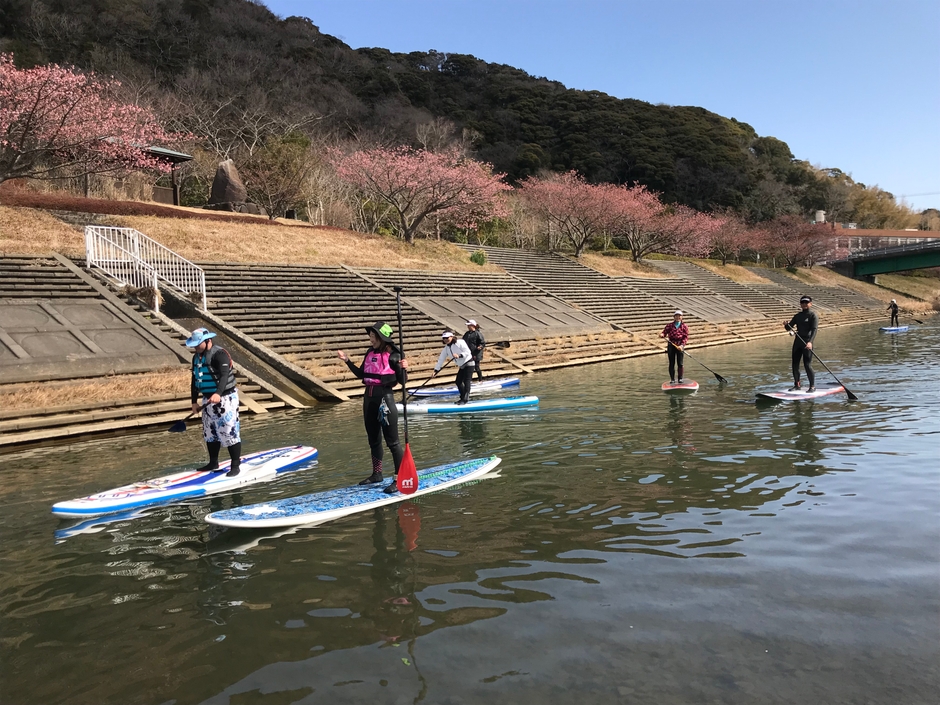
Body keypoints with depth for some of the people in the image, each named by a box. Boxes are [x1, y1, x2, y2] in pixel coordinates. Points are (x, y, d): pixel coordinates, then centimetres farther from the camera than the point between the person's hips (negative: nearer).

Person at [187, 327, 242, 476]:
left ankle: (235, 466, 2)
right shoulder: (196, 357, 9)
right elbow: (195, 380, 18)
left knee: (230, 433, -5)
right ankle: (213, 463, 32)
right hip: (208, 400, 9)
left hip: (225, 398, -9)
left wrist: (218, 394, -47)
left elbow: (224, 376, -32)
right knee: (210, 433, 17)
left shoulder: (219, 354, -18)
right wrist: (194, 401, 17)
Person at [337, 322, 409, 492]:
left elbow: (402, 382, -12)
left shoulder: (393, 355, -13)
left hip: (385, 397, -7)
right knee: (373, 439, 17)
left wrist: (403, 369, -30)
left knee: (392, 441, -4)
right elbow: (361, 374, 18)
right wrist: (347, 361, 12)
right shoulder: (370, 353, 6)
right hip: (369, 397, 8)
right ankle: (377, 474, 31)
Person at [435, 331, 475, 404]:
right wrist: (436, 370, 0)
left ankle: (465, 399, -12)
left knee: (466, 381, -12)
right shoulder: (446, 348, 3)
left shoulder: (460, 342, -17)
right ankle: (463, 397, 20)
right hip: (461, 366, 8)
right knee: (458, 381, 8)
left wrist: (459, 355, -36)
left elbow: (468, 352, -22)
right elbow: (441, 359, 5)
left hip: (468, 363, -8)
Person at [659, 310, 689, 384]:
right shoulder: (669, 325, 8)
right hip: (671, 345, 1)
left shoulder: (684, 326, 5)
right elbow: (664, 332, 0)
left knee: (680, 364, 0)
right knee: (671, 363, 3)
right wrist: (662, 335, -24)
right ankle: (672, 379, 11)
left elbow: (686, 337, -1)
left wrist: (682, 345, -15)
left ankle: (680, 378, 13)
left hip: (680, 346, -1)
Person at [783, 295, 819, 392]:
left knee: (807, 365, -8)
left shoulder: (813, 315, -4)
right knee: (795, 364, 8)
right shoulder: (798, 316, 14)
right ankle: (797, 385, 20)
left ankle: (812, 386, 4)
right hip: (797, 341, 6)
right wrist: (787, 325, -10)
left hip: (807, 342, -6)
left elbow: (814, 329, -16)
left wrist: (810, 341, -30)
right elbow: (789, 328, 15)